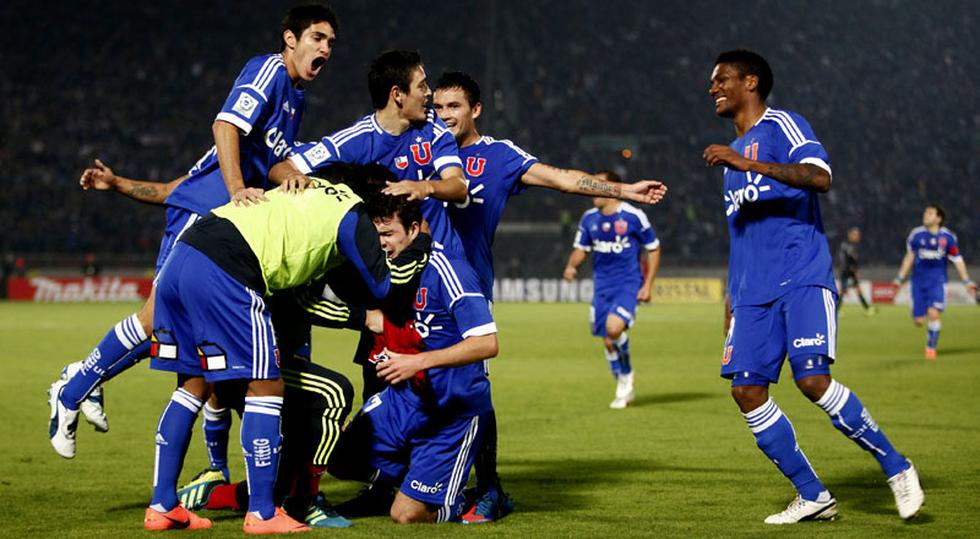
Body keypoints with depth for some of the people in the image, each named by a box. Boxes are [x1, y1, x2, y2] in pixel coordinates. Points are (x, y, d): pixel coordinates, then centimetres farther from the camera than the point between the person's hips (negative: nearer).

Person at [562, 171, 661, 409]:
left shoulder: (633, 216, -8)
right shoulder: (589, 218, 5)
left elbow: (653, 249, 0)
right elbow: (581, 249, 16)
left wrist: (648, 285, -5)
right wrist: (572, 266, -7)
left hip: (629, 284, -5)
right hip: (602, 287, 5)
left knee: (614, 327, -27)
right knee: (608, 342, 5)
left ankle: (626, 375, 0)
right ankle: (624, 391, 24)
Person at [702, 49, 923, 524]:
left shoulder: (781, 125, -1)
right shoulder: (733, 152, 24)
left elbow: (820, 177, -20)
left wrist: (747, 162, -27)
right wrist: (733, 302, 26)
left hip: (802, 279, -8)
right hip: (754, 290, 8)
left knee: (812, 378, -21)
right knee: (746, 390, -4)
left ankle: (897, 468, -5)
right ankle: (812, 497, 4)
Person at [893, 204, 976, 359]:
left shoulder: (948, 237, -5)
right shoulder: (916, 234, -1)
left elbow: (957, 260, 3)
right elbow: (909, 257, 11)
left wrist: (967, 281, -1)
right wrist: (900, 278, 11)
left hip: (937, 281, -2)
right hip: (919, 281, 2)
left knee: (933, 314, -19)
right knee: (919, 320, -3)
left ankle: (931, 347, 2)